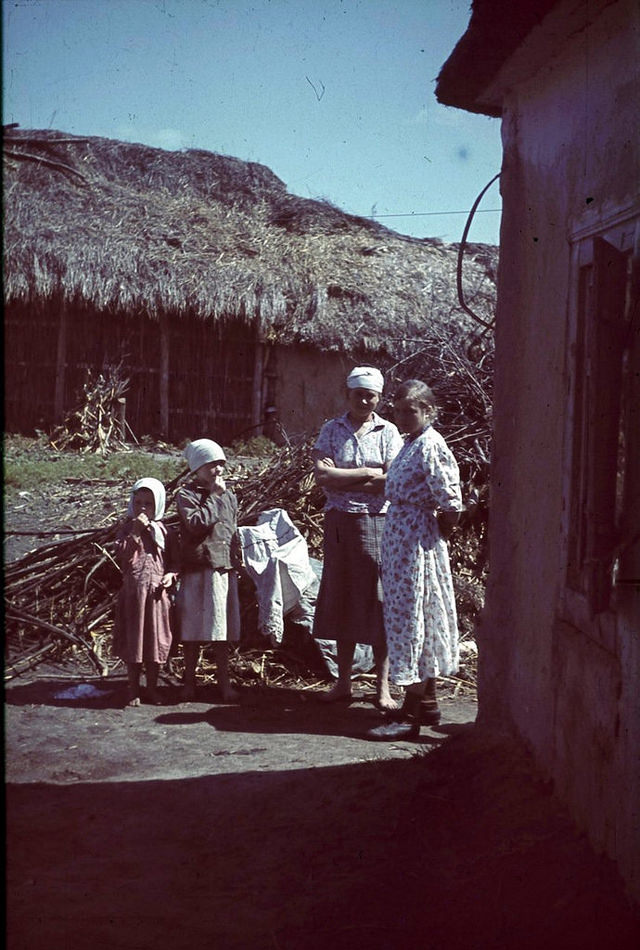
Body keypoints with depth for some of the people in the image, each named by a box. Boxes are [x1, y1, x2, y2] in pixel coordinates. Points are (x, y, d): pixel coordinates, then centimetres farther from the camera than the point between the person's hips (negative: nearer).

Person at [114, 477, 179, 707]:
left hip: (157, 593, 1)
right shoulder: (127, 529, 1)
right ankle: (133, 690, 16)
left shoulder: (165, 531, 5)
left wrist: (171, 574, -9)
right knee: (133, 641, 5)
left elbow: (175, 560, 10)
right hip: (133, 593, -1)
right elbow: (120, 555, -14)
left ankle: (152, 688, 21)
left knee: (156, 641, 7)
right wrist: (135, 532, -20)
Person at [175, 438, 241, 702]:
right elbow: (196, 524, -18)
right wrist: (213, 496, -12)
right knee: (194, 630, 2)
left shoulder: (229, 496, 15)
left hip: (225, 569, 4)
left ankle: (224, 681, 14)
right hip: (197, 570, -4)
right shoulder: (186, 494, -3)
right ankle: (189, 681, 14)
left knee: (222, 629, 7)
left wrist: (235, 562, 19)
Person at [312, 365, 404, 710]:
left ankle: (382, 687, 7)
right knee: (341, 602, 7)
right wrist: (367, 473, -11)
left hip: (376, 523, -2)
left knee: (379, 603, -1)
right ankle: (343, 682, 17)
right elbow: (321, 474, -7)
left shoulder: (388, 432, 2)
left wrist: (340, 481, -10)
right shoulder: (331, 429, 6)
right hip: (338, 523, 2)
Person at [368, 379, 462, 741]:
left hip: (417, 539, -10)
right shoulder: (411, 444, 13)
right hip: (400, 536, 10)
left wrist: (443, 528, -6)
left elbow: (450, 500, -19)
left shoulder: (430, 445, -16)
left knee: (409, 616, -7)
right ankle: (428, 702, 25)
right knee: (419, 618, 15)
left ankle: (411, 716, -3)